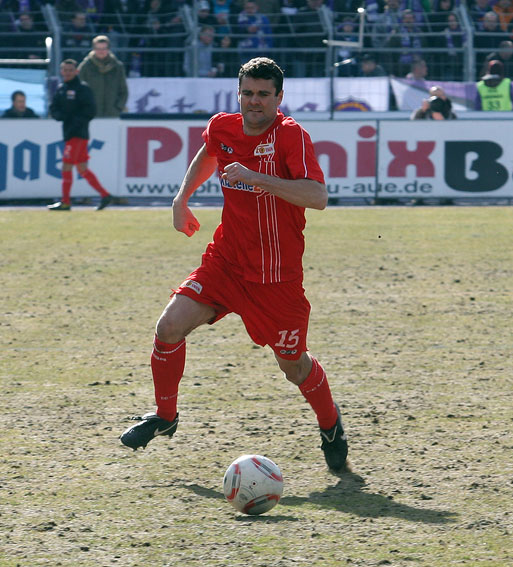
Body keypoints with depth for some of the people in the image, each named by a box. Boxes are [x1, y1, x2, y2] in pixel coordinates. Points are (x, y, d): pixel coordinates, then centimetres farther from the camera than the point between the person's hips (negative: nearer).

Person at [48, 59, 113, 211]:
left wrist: (75, 121, -17)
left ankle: (65, 202, -4)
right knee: (82, 169, 9)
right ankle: (104, 194, 13)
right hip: (68, 132, 8)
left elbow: (90, 111, -12)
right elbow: (54, 108, 13)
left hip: (78, 134, -8)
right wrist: (60, 116, -7)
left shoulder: (82, 88, -7)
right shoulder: (61, 88, 15)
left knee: (66, 167, -9)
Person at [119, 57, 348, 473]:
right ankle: (164, 416, 10)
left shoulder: (291, 136, -17)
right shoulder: (223, 128, 1)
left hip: (277, 274, -4)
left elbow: (317, 197, -30)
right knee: (171, 326, -11)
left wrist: (257, 177, -37)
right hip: (225, 261, 5)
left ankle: (331, 425, 35)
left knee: (293, 363, 6)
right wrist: (182, 198, 18)